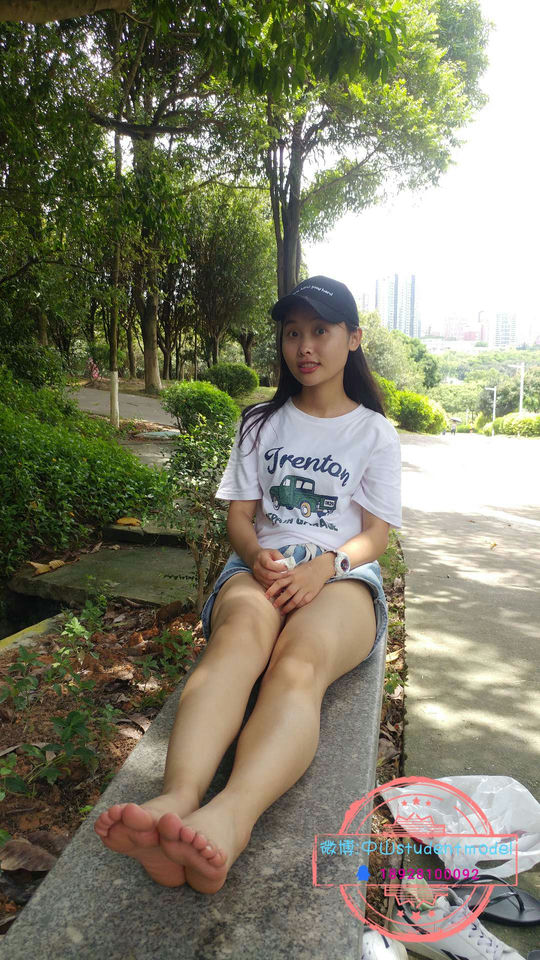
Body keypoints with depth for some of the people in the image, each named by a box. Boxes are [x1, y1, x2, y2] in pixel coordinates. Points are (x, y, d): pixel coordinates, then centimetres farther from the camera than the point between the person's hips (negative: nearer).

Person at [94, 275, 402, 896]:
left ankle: (228, 821, -63)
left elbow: (376, 532, 6)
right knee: (240, 635, -37)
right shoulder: (262, 423, 20)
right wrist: (258, 556, -12)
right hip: (264, 564, 2)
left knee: (300, 663, -38)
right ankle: (177, 800, -61)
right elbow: (239, 514, 12)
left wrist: (325, 565, -16)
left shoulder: (374, 432, 15)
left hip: (342, 573, -1)